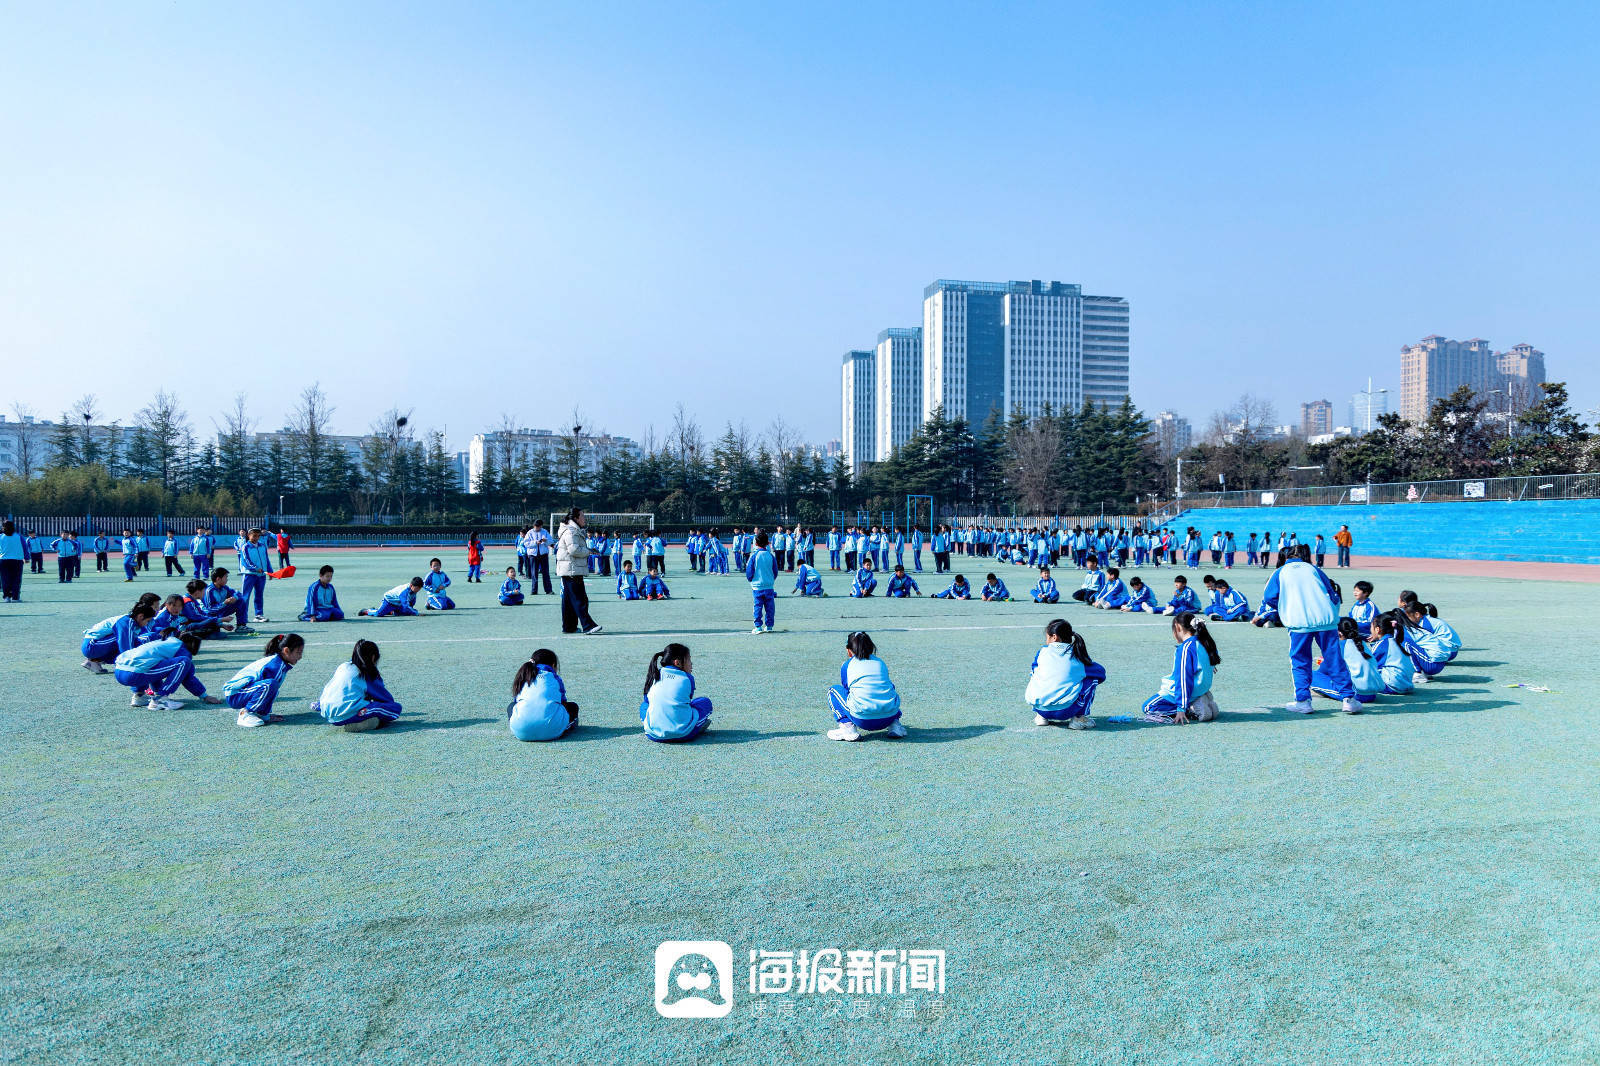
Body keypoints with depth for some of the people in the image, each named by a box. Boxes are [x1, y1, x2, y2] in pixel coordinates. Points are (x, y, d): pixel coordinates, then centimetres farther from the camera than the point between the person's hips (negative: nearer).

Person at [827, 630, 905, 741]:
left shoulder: (847, 665, 13)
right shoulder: (880, 662, 22)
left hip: (863, 720, -4)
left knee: (833, 690, 21)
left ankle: (848, 726, 1)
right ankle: (895, 723, 15)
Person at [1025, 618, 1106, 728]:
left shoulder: (1042, 652, 12)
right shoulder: (1077, 655, 10)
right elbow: (1101, 672, 24)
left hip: (1039, 706, 2)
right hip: (1065, 710, -2)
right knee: (1094, 676, 18)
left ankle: (1041, 716, 19)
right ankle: (1079, 718, 10)